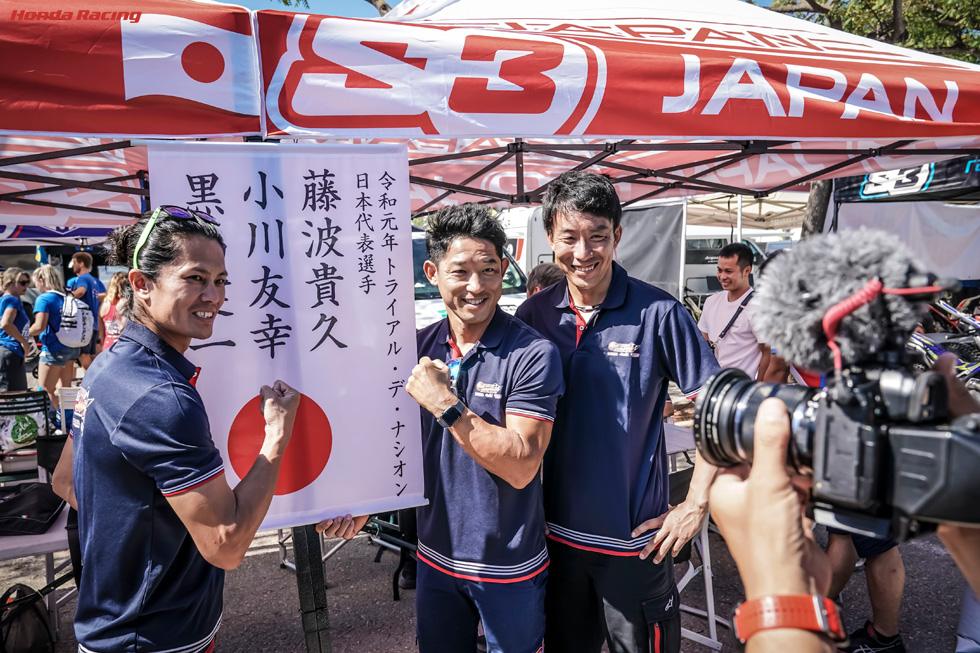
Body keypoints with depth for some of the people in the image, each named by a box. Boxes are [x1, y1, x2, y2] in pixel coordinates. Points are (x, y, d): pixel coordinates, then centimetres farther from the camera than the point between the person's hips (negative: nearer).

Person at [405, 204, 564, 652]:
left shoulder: (532, 354, -19)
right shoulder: (419, 347, -4)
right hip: (435, 556, 5)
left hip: (508, 569, -4)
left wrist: (447, 405, -28)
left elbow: (521, 466, -24)